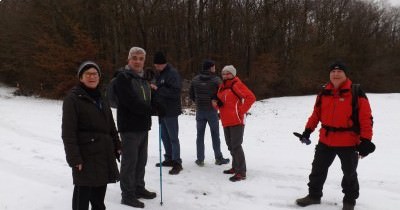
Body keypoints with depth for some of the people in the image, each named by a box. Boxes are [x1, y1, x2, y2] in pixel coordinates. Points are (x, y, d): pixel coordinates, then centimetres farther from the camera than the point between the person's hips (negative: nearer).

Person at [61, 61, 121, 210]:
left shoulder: (101, 99, 16)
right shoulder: (73, 98, -9)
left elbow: (110, 126, 20)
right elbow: (68, 132, -14)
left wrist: (117, 146, 15)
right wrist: (74, 158, -19)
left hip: (104, 154, 7)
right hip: (86, 155, -7)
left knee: (99, 193, 18)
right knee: (83, 194, 0)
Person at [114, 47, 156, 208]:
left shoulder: (142, 78, 16)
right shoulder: (123, 77, -11)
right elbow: (132, 102, -22)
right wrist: (152, 110, -15)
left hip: (143, 126, 8)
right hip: (129, 127, -8)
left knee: (141, 160, 16)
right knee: (129, 161, -2)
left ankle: (139, 188, 30)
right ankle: (127, 195, 9)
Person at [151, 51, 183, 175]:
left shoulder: (172, 73, -13)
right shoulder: (160, 74, 14)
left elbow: (175, 92, -23)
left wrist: (157, 89, -23)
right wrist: (154, 88, 3)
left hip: (170, 111, -9)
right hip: (162, 110, 9)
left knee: (173, 137, -5)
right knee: (164, 136, 15)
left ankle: (177, 162, 2)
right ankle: (169, 159, 26)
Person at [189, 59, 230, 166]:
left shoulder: (195, 79, 0)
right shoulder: (216, 80, -11)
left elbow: (191, 94, 6)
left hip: (199, 111, 3)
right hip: (212, 111, -3)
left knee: (200, 135, 10)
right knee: (215, 135, 9)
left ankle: (200, 159, 12)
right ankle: (218, 158, 18)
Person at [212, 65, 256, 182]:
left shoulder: (237, 85, -8)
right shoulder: (222, 87, 16)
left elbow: (251, 97, -16)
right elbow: (220, 102, 24)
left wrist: (241, 110, -17)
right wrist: (216, 104, 1)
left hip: (236, 121, -9)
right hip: (226, 121, 9)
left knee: (236, 146, -10)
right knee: (230, 145, 16)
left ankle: (241, 173, -5)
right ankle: (235, 167, 30)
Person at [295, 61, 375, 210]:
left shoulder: (356, 93, -12)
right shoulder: (324, 93, 3)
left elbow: (366, 118, -13)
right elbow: (316, 113, 11)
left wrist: (365, 140, -17)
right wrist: (308, 130, 8)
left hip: (349, 142, -4)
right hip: (326, 140, 4)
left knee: (349, 173, 13)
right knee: (318, 169, 14)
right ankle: (314, 195, 32)